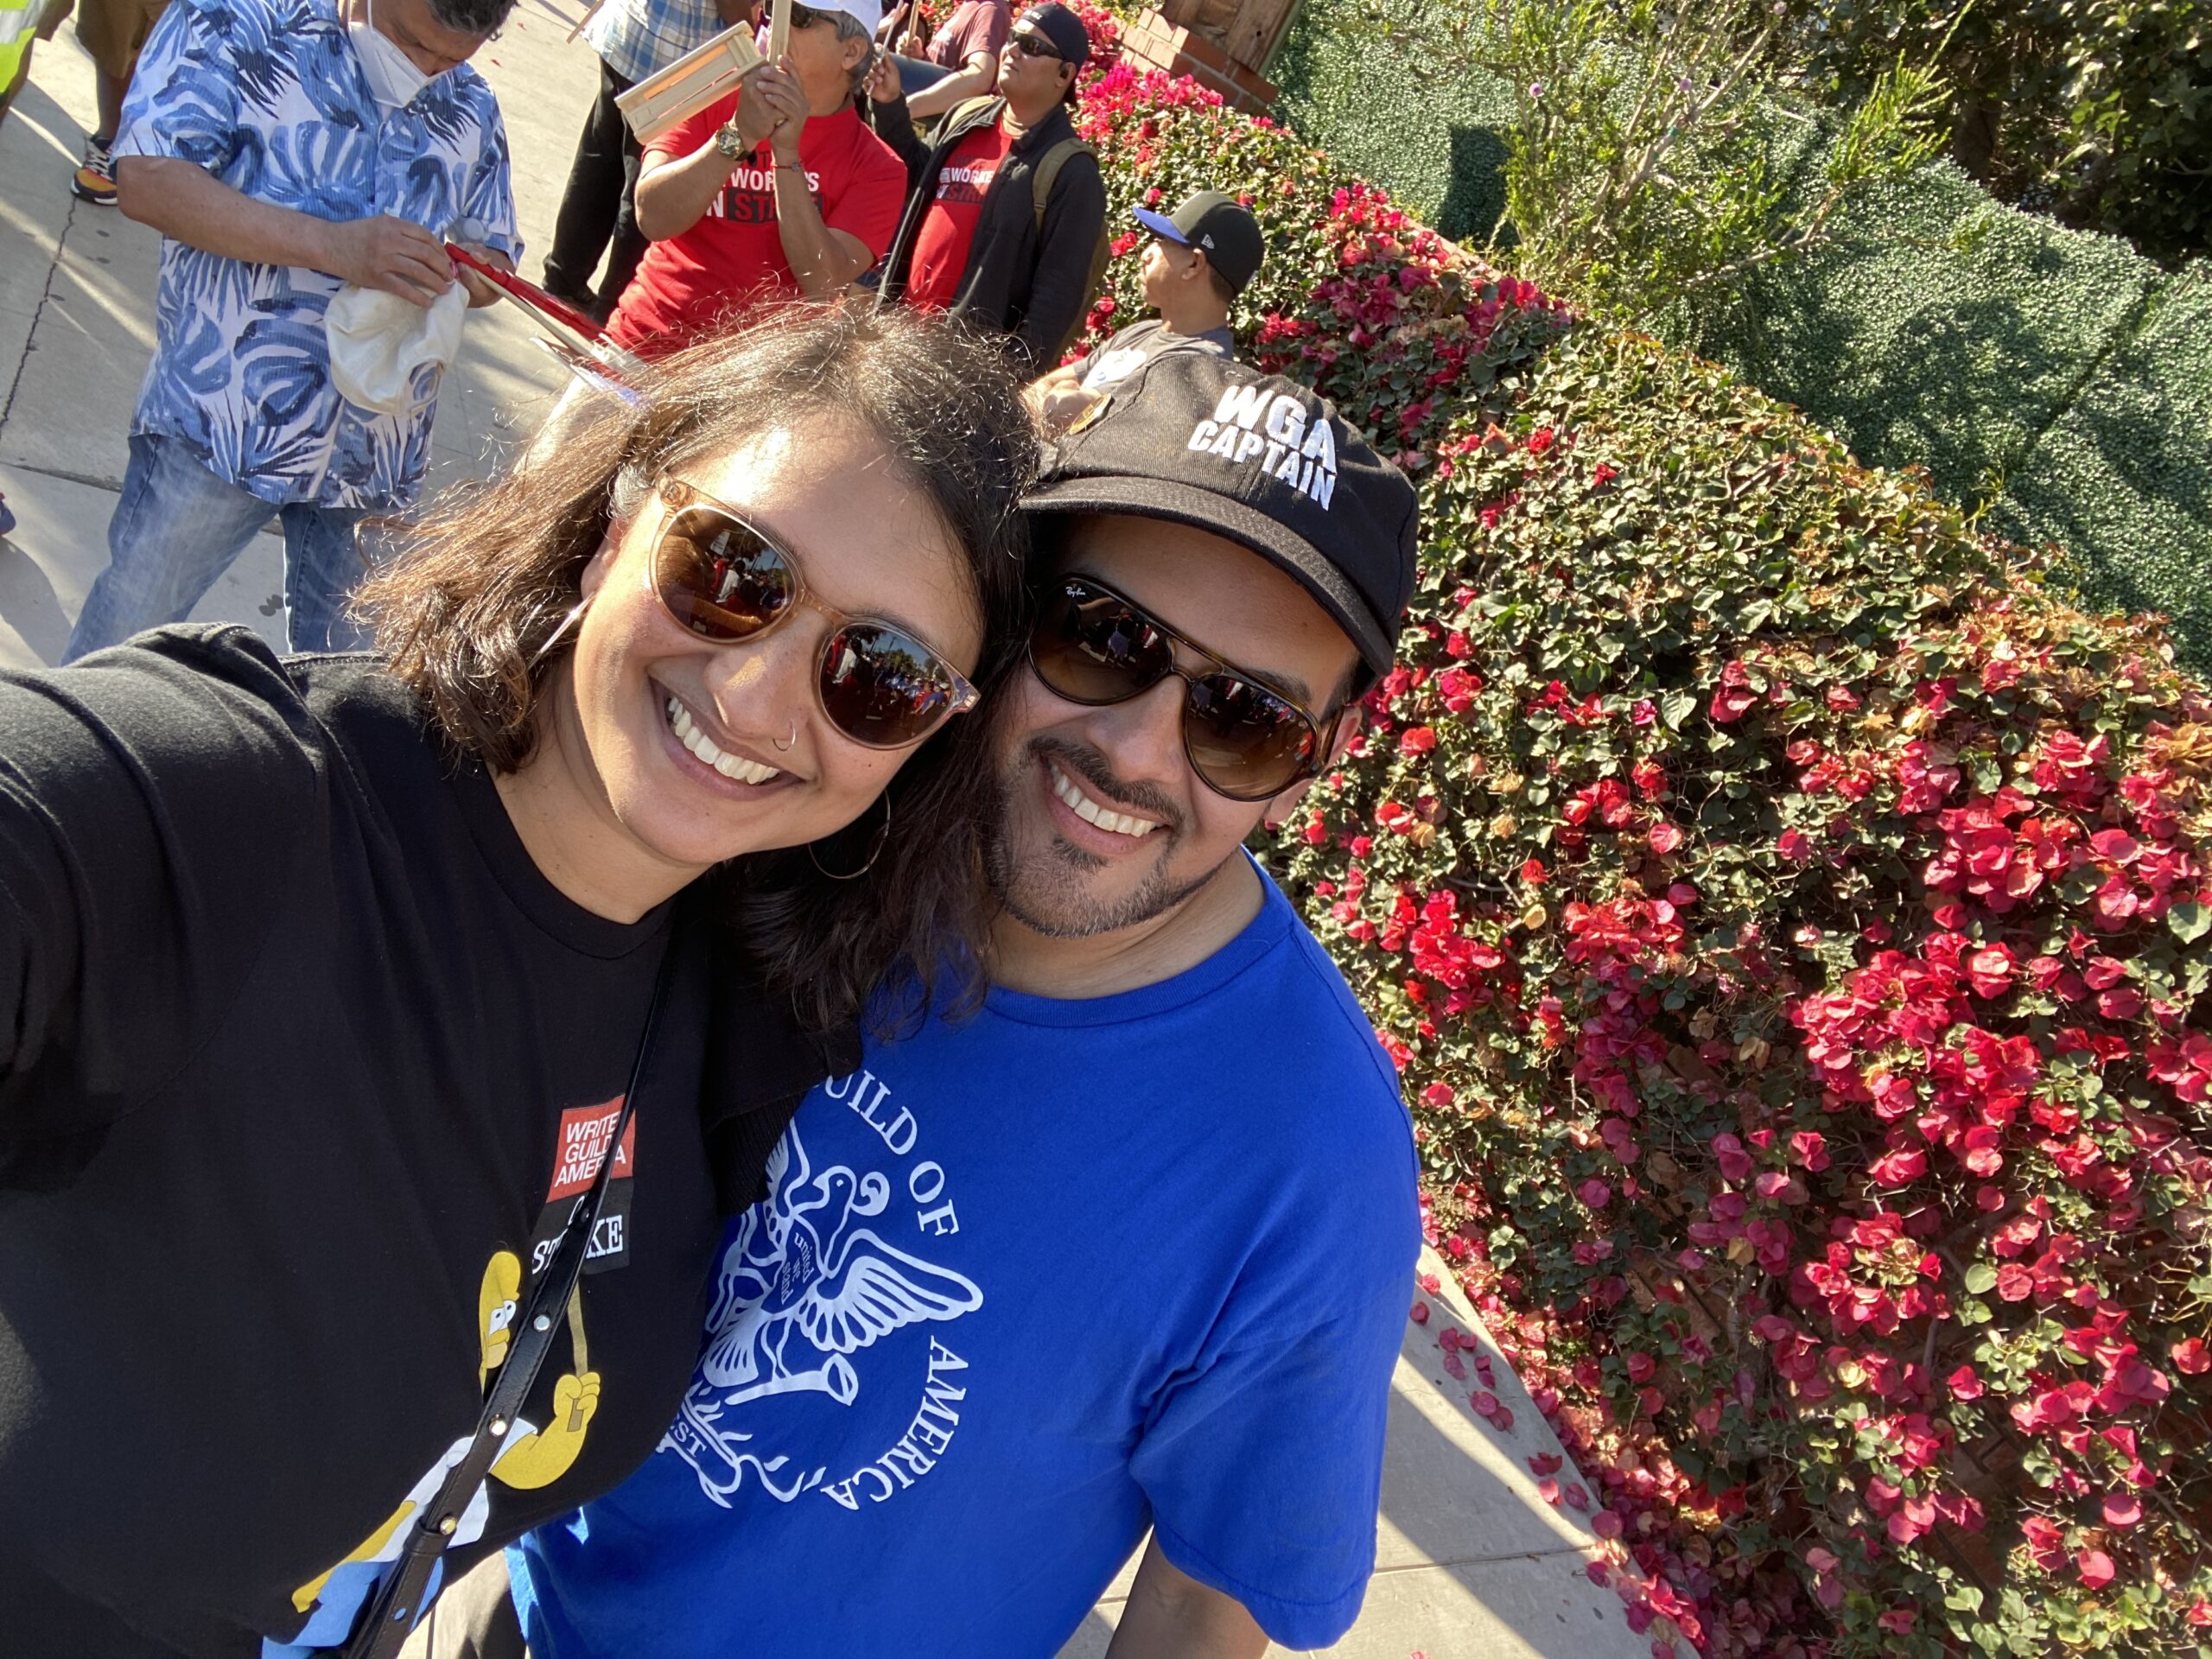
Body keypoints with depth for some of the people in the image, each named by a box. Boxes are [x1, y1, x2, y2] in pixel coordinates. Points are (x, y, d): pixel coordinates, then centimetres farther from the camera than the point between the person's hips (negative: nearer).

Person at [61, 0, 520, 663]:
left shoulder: (473, 110, 12)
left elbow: (495, 260, 19)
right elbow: (147, 178, -14)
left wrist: (460, 275, -7)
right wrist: (335, 247, -25)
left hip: (377, 451, 4)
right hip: (222, 419, -3)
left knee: (341, 663, 13)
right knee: (133, 620, 7)